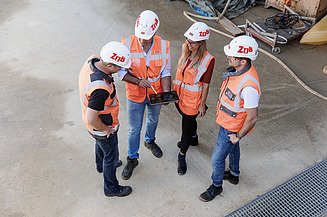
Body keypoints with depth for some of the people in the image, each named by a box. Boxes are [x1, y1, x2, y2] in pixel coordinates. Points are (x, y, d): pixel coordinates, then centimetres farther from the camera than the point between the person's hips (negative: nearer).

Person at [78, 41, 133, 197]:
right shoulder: (101, 89, -44)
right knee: (111, 156, 17)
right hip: (103, 128, -8)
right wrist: (106, 129, -19)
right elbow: (91, 120, -38)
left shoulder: (92, 60, -19)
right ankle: (111, 188, 42)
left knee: (100, 143, 35)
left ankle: (101, 165, 66)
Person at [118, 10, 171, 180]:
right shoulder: (128, 44, -23)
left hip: (155, 93, 2)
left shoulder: (163, 46, -18)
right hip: (135, 95, -2)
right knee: (134, 129, 13)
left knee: (153, 120, 28)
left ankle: (150, 141, 59)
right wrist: (138, 81, -31)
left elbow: (165, 72, -8)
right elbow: (121, 71, -15)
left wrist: (166, 92, -21)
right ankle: (132, 159, 34)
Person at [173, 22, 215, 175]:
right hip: (179, 94, 6)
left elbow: (206, 84, -15)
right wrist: (175, 87, 15)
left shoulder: (208, 59, -24)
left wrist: (202, 105, -7)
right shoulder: (185, 48, -8)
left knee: (186, 127, 9)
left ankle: (182, 156, 30)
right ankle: (193, 138, 59)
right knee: (189, 119, 30)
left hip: (193, 99, -6)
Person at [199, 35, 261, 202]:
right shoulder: (237, 69, -12)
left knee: (217, 159, 10)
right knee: (233, 149, 30)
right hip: (226, 121, 9)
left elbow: (252, 118, -31)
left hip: (231, 128, -8)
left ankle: (216, 186, 37)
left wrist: (238, 136, -17)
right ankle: (234, 175, 57)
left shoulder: (249, 85, -39)